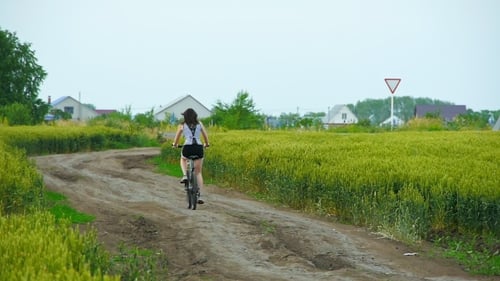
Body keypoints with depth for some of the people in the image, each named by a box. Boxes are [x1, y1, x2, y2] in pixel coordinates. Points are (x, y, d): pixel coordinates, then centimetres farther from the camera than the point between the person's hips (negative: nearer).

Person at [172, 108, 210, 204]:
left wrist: (175, 144, 40)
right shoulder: (199, 124, 13)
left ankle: (185, 175, 10)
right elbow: (205, 135, 20)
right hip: (199, 147, 2)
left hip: (187, 147, -1)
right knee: (198, 173, 13)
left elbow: (177, 138, 19)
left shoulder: (182, 125, 8)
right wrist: (206, 144, 40)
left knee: (183, 159, 36)